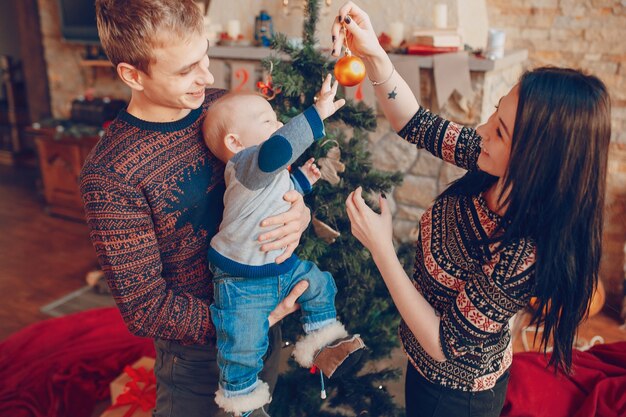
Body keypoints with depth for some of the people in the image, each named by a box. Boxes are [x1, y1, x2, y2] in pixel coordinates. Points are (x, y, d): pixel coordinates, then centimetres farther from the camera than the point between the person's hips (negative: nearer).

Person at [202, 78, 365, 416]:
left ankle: (322, 343, 34)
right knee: (245, 345, -3)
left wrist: (303, 178, 13)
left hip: (282, 264, 9)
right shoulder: (247, 164, -27)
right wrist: (316, 114, -49)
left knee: (319, 284, 17)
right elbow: (275, 151, -51)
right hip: (243, 280, -9)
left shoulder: (271, 171, 6)